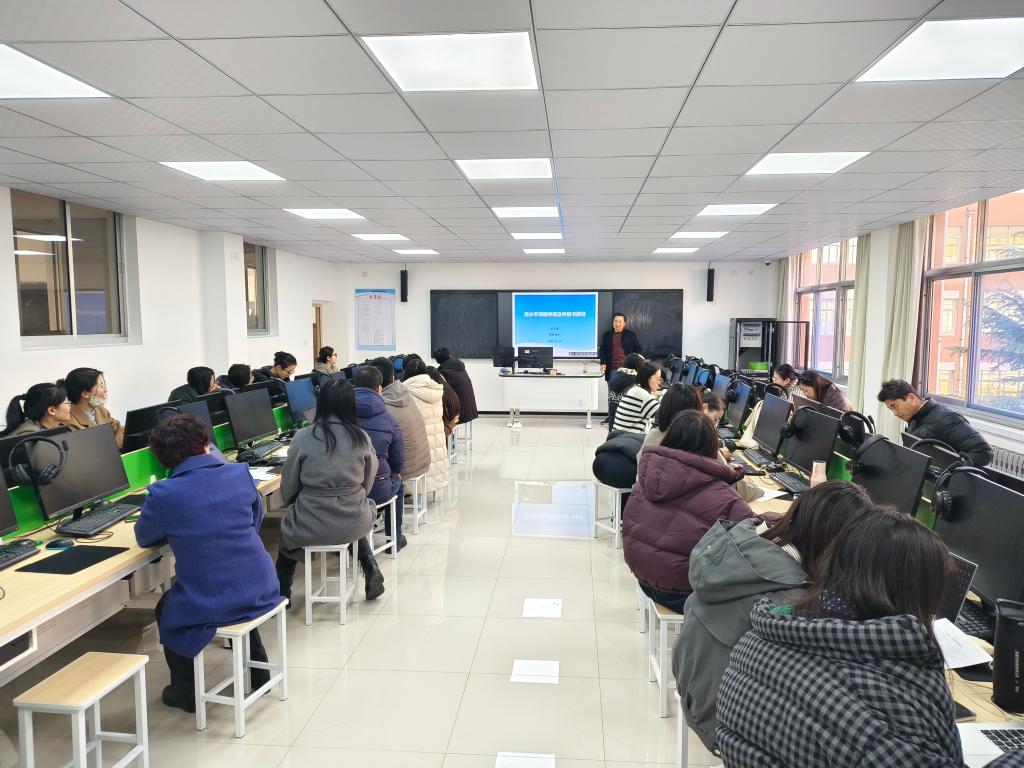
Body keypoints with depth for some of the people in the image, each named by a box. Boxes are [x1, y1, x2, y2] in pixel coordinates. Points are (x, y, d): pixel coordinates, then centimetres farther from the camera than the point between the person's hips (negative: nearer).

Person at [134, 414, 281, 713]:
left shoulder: (162, 495, -14)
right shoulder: (240, 473, -5)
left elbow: (144, 538, 7)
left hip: (211, 607, -3)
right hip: (262, 591, 4)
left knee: (165, 609, 29)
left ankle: (185, 693, 39)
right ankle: (259, 674, 48)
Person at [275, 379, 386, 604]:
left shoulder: (303, 437, -11)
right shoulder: (361, 438, -6)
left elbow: (288, 488, -2)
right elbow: (367, 484, 5)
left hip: (311, 527, -1)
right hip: (354, 524, 2)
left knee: (288, 527, 33)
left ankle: (282, 592, 37)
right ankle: (371, 568, 22)